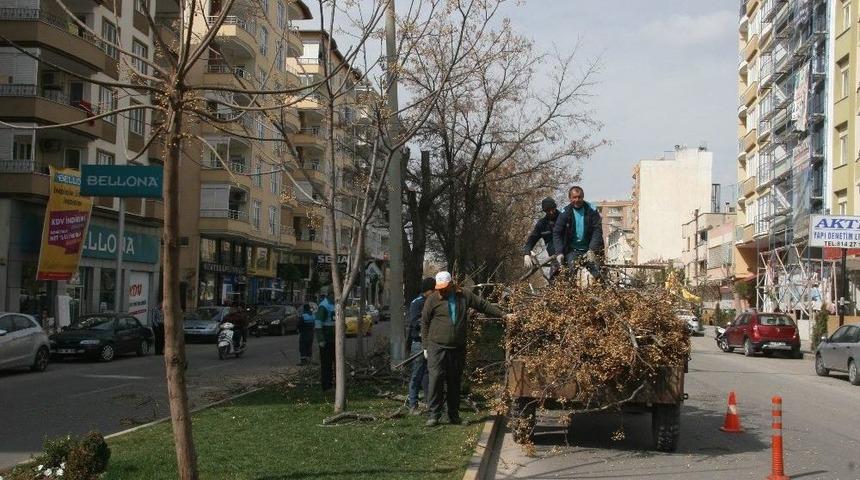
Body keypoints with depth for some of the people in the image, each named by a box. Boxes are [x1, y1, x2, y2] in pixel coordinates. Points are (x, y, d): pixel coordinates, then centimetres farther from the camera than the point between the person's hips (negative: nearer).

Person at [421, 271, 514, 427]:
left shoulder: (465, 296, 6)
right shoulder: (432, 299, -1)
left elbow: (484, 305, 16)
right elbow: (424, 323, 5)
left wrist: (504, 315, 18)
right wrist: (426, 346, 2)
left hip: (458, 349, 3)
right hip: (437, 347, -3)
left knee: (454, 381, 9)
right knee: (436, 379, -12)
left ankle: (454, 414, 18)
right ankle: (434, 414, -7)